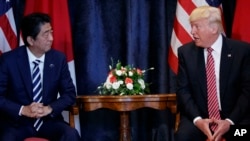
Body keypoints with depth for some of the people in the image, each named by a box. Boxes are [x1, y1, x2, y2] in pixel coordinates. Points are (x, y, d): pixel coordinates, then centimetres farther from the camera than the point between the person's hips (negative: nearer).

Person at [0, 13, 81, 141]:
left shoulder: (59, 59, 0)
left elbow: (70, 94, 4)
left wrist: (49, 108, -14)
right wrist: (23, 110, -21)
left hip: (49, 120, 3)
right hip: (17, 122, -3)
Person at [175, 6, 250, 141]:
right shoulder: (186, 52, 3)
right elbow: (183, 90, -1)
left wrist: (230, 121, -17)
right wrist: (197, 119, -17)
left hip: (234, 117, -1)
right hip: (198, 116, 2)